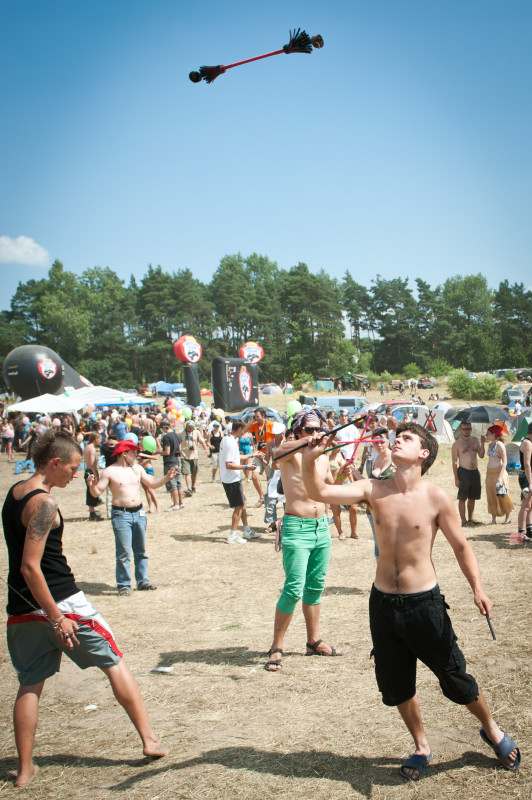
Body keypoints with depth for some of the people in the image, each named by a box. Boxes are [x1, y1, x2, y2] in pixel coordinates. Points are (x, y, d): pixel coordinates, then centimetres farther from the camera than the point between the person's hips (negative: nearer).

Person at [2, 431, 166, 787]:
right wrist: (57, 618, -22)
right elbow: (30, 566, -23)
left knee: (30, 685, 13)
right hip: (61, 602, -8)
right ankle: (150, 739, 12)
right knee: (115, 662, 7)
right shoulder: (43, 503, -18)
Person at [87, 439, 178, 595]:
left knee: (141, 551, 11)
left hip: (139, 513, 6)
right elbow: (97, 493, -8)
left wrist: (167, 477, 6)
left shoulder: (137, 469, 10)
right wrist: (92, 486, -29)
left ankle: (142, 582, 20)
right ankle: (123, 585, 3)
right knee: (124, 552, -6)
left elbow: (152, 484, 18)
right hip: (121, 515, -6)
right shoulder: (110, 472, -6)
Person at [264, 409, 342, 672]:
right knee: (293, 590, -8)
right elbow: (280, 453, -34)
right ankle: (276, 648, 2)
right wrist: (307, 442, -51)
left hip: (321, 526, 7)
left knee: (316, 587, 15)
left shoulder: (323, 457, 11)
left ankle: (314, 641, 27)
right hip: (296, 528, -6)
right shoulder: (291, 454, -8)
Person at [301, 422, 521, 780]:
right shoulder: (373, 490, -3)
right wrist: (310, 461, -27)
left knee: (454, 676, 7)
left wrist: (478, 588, -14)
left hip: (424, 602, -3)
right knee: (397, 684, 15)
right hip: (383, 602, 3)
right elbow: (320, 492, -10)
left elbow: (461, 545, -3)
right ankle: (422, 747, 38)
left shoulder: (436, 497, -10)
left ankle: (492, 730, 36)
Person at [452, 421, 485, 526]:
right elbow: (454, 462, -4)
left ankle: (471, 519, 18)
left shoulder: (475, 440, 11)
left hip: (475, 472, 5)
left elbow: (481, 455, 5)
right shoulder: (456, 444, -2)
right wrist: (456, 478, -10)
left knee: (472, 498, 10)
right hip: (463, 471, -5)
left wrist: (482, 444, -11)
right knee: (462, 498, -4)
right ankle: (463, 520, -2)